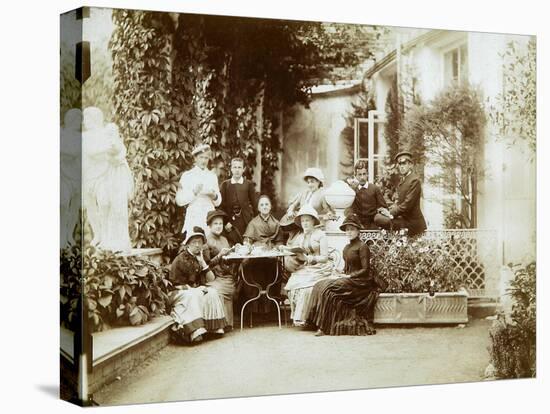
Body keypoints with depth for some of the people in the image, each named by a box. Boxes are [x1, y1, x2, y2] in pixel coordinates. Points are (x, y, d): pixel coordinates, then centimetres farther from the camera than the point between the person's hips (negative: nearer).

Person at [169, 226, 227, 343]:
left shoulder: (203, 257, 8)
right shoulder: (180, 260, -9)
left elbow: (211, 278, 1)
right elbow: (174, 283, -9)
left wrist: (202, 262, -10)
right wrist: (190, 288, -19)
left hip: (198, 289, 5)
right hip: (180, 292, -5)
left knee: (212, 293, -22)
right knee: (193, 297, -35)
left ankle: (215, 326, -23)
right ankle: (195, 330, -45)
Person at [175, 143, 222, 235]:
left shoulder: (212, 176, 15)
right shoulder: (187, 176, 5)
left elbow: (218, 203, 17)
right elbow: (179, 201, -2)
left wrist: (214, 196, -4)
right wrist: (194, 192, -14)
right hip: (194, 217, -3)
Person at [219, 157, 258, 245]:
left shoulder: (249, 184, 8)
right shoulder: (225, 185, 8)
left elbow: (254, 203, 7)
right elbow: (221, 205, 3)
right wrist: (225, 223, -6)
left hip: (245, 223, 0)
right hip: (230, 223, 0)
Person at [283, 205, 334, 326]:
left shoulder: (320, 235, 2)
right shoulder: (299, 237, 18)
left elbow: (324, 257, -5)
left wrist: (307, 258, -15)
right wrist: (295, 259, -10)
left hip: (318, 269, -4)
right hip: (302, 269, 4)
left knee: (305, 286, -31)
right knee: (292, 285, -24)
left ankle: (302, 318, -21)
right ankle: (297, 317, -15)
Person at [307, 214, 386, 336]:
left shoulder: (362, 247, -7)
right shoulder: (346, 248, 17)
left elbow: (365, 270, -12)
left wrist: (349, 276, -16)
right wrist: (342, 275, 2)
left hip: (361, 282, -8)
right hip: (349, 279, 8)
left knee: (329, 288, -25)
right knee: (320, 286, -14)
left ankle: (324, 327, -22)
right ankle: (322, 325, -20)